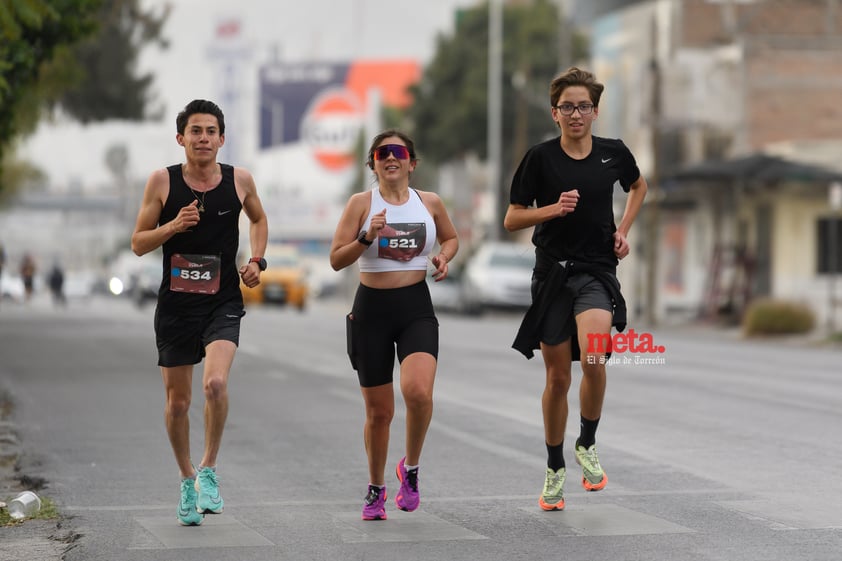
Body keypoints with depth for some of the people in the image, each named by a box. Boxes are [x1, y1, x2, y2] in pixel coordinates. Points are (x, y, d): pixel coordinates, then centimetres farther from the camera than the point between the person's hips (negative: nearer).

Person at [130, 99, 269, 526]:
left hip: (223, 302, -1)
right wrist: (174, 226, -17)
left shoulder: (240, 180, 0)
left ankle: (208, 470, -5)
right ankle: (187, 480, 30)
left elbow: (258, 219, 21)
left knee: (215, 383, -24)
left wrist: (257, 260, 5)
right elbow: (138, 243, 0)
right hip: (176, 303, 1)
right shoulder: (162, 181, -4)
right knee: (177, 402, 8)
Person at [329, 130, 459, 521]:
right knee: (378, 410, 6)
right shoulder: (361, 203, -1)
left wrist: (443, 257, 2)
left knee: (418, 392, -24)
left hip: (416, 307, 1)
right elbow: (336, 260, -4)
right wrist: (367, 238, -20)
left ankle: (410, 467, 2)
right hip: (371, 309, 0)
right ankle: (376, 488, 27)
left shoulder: (430, 203, 5)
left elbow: (451, 238, 23)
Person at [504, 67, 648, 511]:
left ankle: (587, 445, -1)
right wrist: (554, 208, -16)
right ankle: (555, 470, 24)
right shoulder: (540, 157, -4)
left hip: (598, 270, 0)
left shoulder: (613, 153, 2)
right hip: (553, 272, 0)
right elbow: (511, 219, 0)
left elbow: (638, 185, 24)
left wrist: (624, 229, 10)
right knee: (558, 377, 7)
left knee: (593, 361, -25)